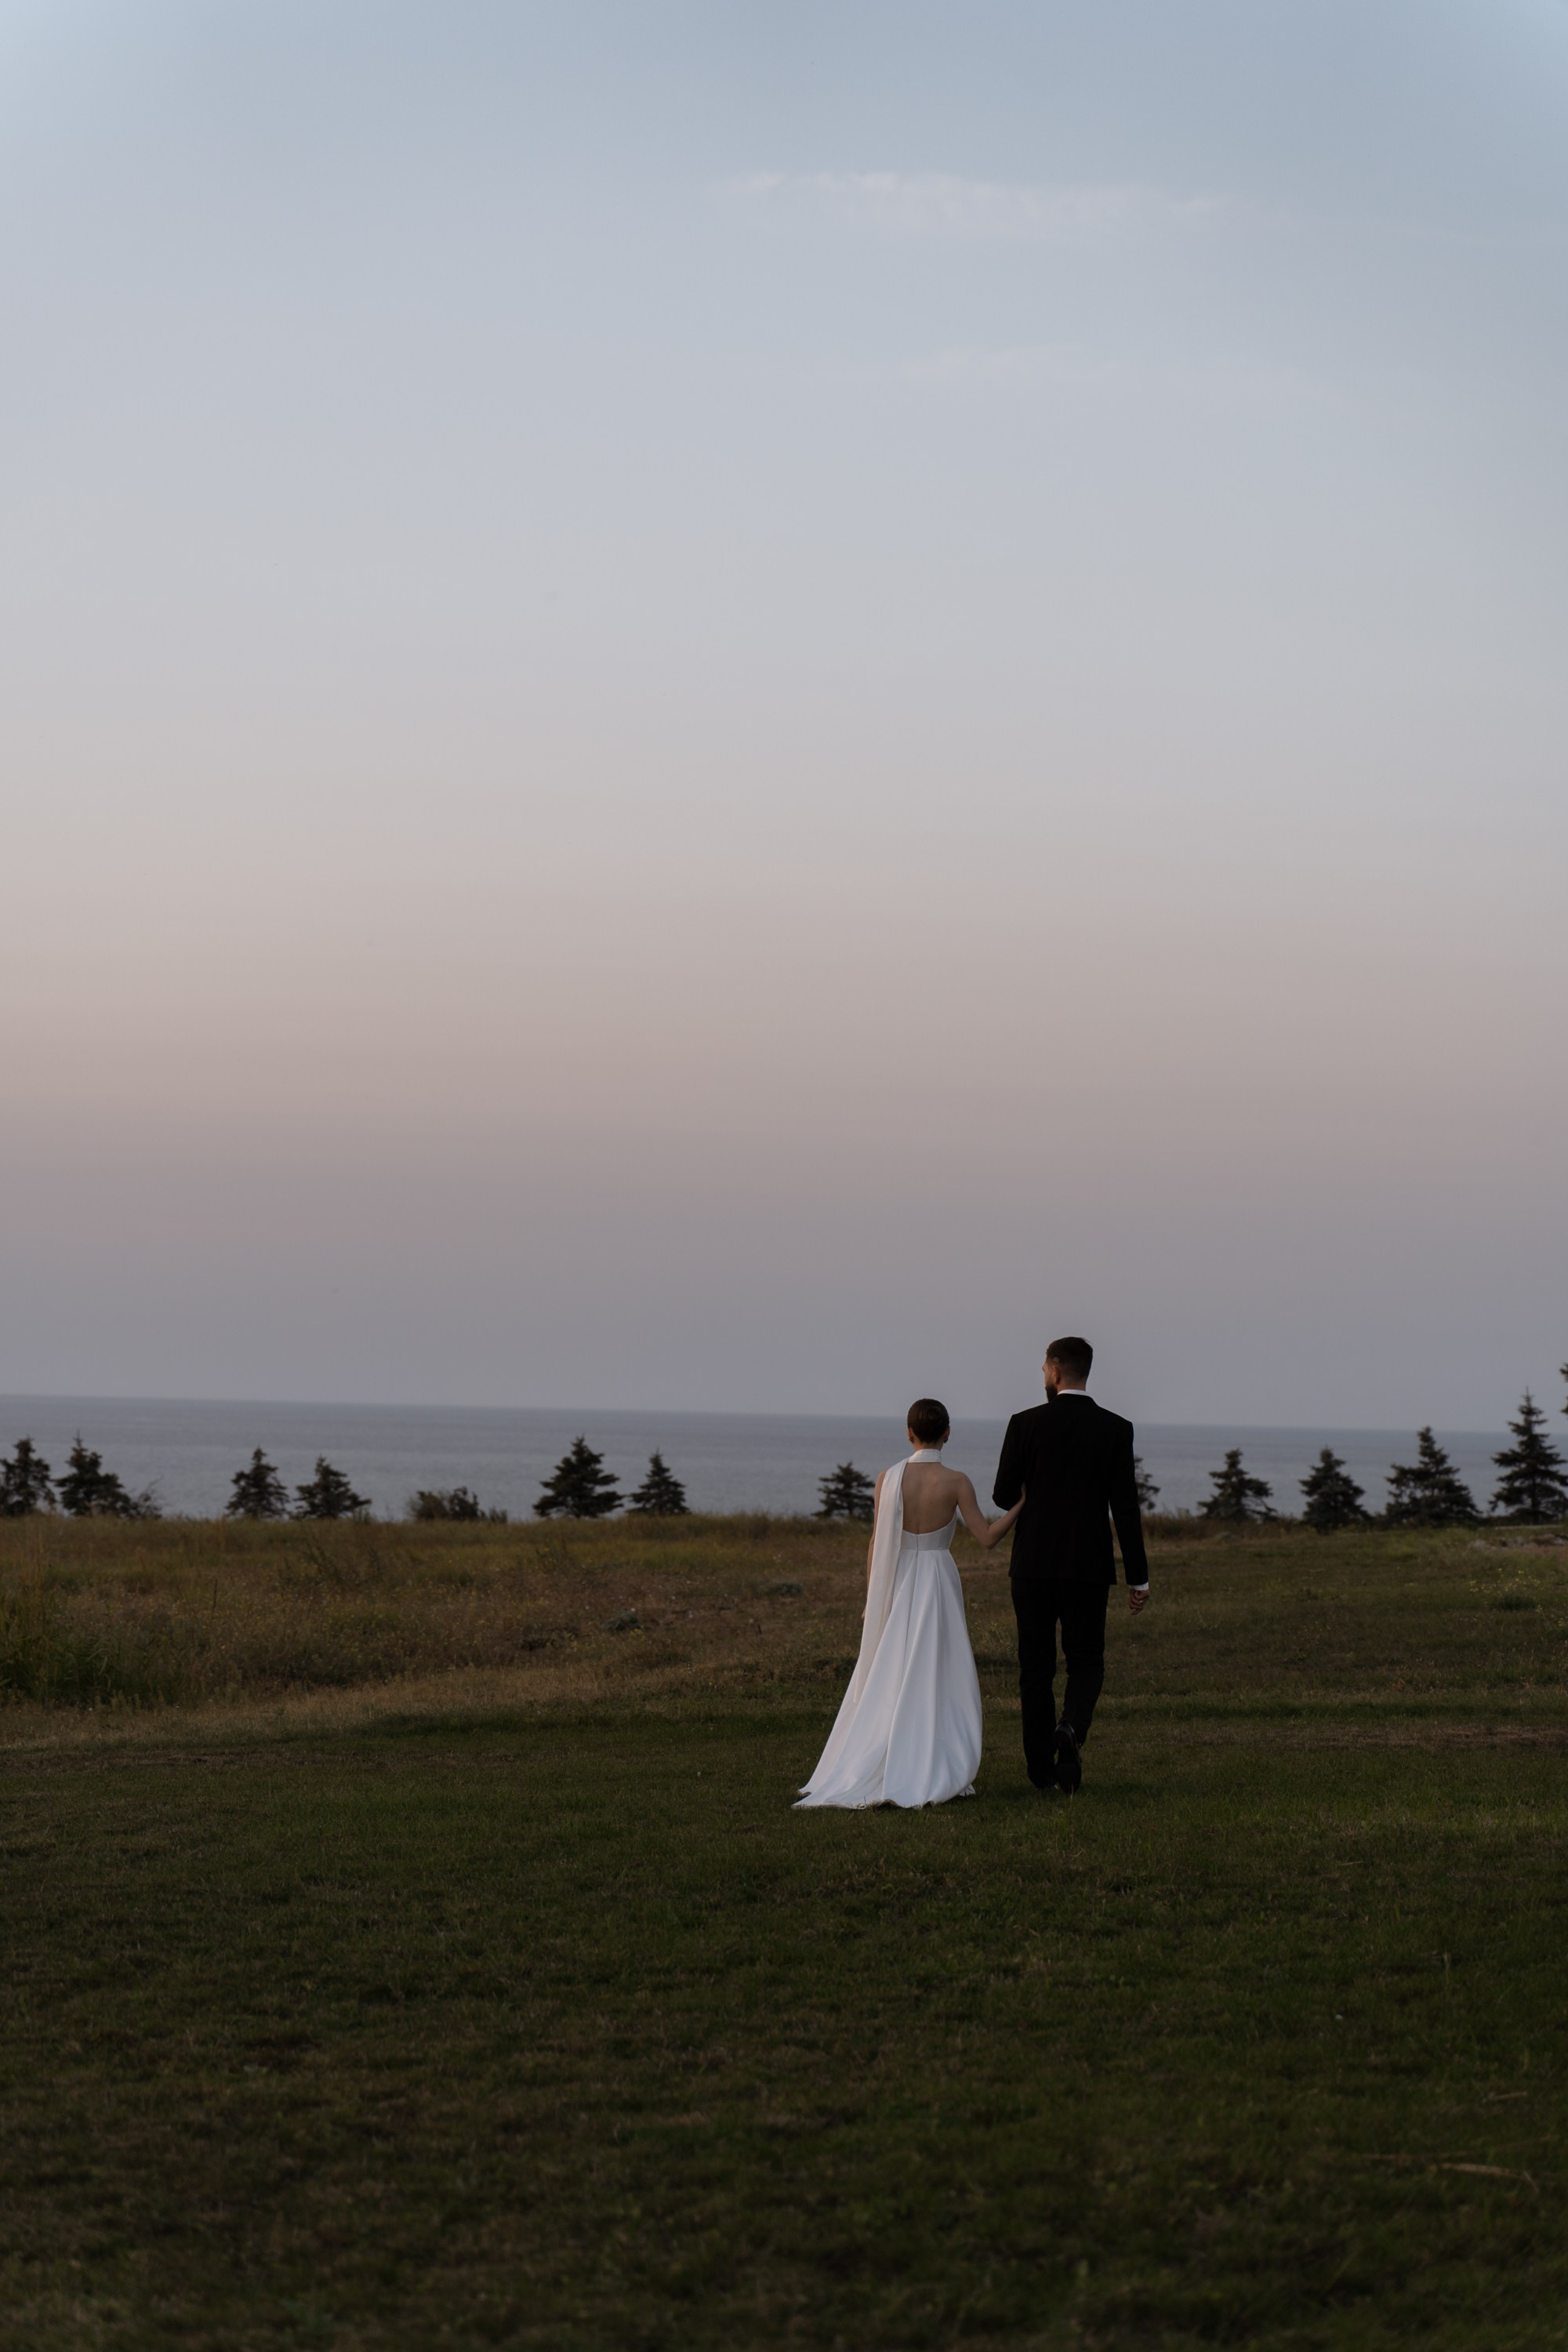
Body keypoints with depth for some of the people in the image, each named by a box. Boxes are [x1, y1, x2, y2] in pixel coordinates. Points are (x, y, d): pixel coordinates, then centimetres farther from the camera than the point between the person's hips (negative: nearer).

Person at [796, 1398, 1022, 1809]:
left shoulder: (889, 1479, -2)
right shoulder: (955, 1482, -9)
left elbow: (876, 1544, 0)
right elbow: (987, 1537, -9)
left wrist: (872, 1601, 7)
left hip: (895, 1585, 2)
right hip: (939, 1582, -2)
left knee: (885, 1684, 9)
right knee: (937, 1682, 4)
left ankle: (866, 1772, 8)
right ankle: (936, 1774, 1)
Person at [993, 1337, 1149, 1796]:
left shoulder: (1026, 1424, -5)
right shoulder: (1115, 1429, -4)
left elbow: (1004, 1497, -1)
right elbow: (1126, 1508, -6)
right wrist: (1139, 1578, -1)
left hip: (1033, 1564, 0)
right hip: (1088, 1568, 0)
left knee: (1036, 1668, 10)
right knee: (1086, 1664, 10)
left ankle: (1041, 1766, 12)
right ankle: (1070, 1729, -19)